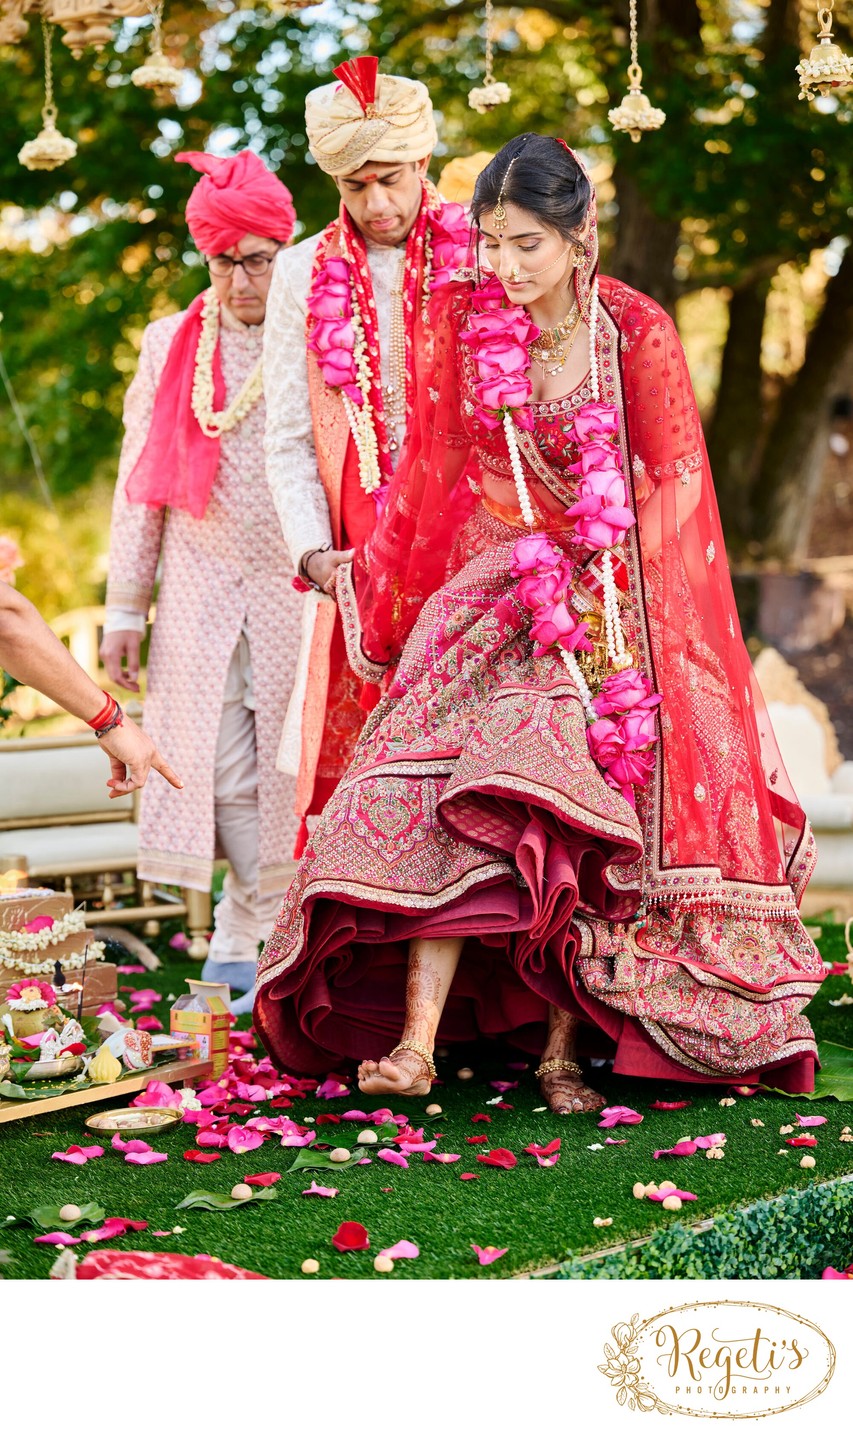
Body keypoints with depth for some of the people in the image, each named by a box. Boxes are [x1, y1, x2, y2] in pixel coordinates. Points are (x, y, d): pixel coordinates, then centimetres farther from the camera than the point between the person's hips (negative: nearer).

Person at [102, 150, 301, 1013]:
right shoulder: (170, 346, 11)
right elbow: (140, 487, 12)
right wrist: (126, 606, 8)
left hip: (302, 589, -2)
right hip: (199, 593, 2)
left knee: (289, 767, -1)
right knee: (219, 773, 0)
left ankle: (249, 946, 11)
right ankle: (259, 943, 12)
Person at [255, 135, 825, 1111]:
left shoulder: (637, 336, -8)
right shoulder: (466, 322, 0)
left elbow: (670, 488, -2)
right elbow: (435, 471, 11)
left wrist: (589, 592, -6)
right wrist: (370, 579, 17)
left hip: (611, 603, -1)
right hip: (490, 592, 2)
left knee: (584, 824, -9)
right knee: (444, 787, -18)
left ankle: (562, 1048, -2)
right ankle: (416, 1042, -23)